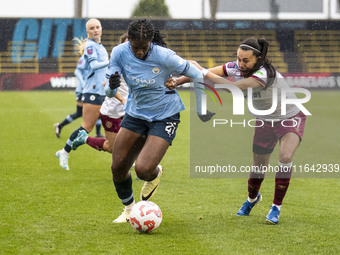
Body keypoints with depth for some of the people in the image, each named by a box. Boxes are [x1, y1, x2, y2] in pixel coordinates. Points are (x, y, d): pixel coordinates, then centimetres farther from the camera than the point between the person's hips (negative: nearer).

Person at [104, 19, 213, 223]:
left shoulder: (163, 56, -24)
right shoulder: (120, 53, -13)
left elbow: (197, 75, -12)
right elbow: (109, 93, -10)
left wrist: (201, 109, -5)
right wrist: (112, 86, -35)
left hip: (165, 116, -4)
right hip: (135, 113, 4)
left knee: (143, 169, -20)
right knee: (118, 168, 0)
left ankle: (156, 175, 20)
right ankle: (129, 208, 29)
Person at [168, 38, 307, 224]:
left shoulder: (265, 73, -36)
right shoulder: (236, 68, -15)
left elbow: (233, 87, -45)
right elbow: (203, 72, -11)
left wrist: (203, 72, -40)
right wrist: (177, 81, -26)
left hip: (291, 118, -6)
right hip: (265, 122, 6)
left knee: (285, 157, -26)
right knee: (258, 166, 7)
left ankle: (276, 208, -11)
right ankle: (252, 199, 40)